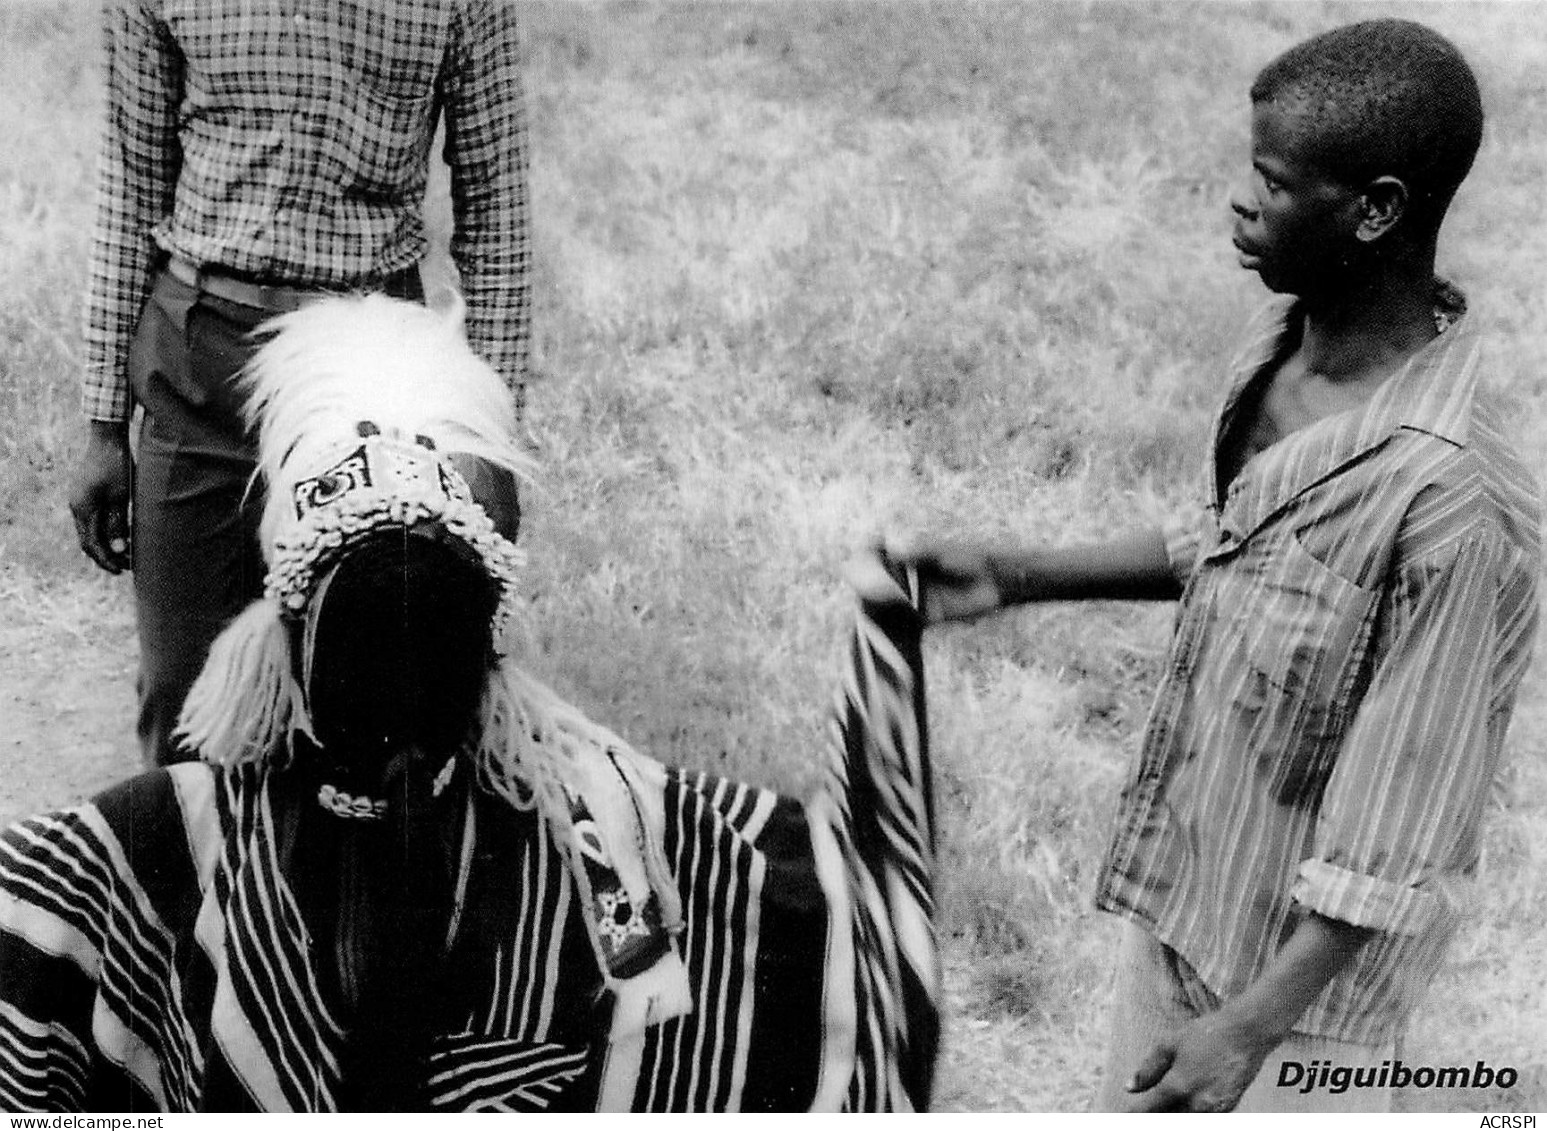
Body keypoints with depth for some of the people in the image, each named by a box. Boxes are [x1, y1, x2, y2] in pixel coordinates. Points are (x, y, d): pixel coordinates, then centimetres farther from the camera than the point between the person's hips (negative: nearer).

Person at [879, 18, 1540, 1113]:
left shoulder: (1458, 505, -31)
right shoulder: (1284, 343, -6)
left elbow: (1402, 828, -26)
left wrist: (1248, 1033, -25)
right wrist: (1016, 574, 7)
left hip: (1305, 956, -7)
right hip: (1178, 890, 8)